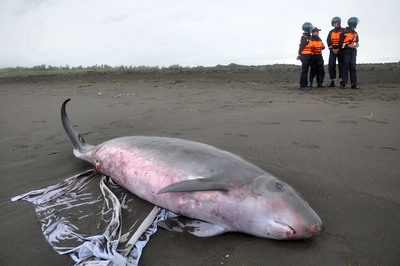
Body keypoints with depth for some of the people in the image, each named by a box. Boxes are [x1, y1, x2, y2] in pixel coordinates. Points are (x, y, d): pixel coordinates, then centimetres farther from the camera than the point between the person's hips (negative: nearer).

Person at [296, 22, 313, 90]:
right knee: (304, 71, -8)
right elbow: (301, 47, -16)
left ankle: (305, 84, 17)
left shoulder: (308, 37, 18)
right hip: (305, 56, -9)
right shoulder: (304, 37, -13)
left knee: (306, 71, 12)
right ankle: (303, 85, -5)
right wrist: (299, 55, -15)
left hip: (308, 56, 9)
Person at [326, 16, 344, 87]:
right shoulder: (331, 32, 14)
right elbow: (328, 41, 7)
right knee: (331, 66, -4)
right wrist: (332, 49, -7)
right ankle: (332, 82, 0)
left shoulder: (343, 31, 2)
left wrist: (338, 49, -13)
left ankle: (341, 82, 0)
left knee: (341, 66, -3)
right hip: (332, 51, 3)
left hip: (340, 51, -3)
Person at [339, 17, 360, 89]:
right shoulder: (345, 32, -3)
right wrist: (348, 45, -14)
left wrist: (355, 44, 3)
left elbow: (356, 42, 25)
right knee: (345, 67, -6)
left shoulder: (355, 33, 16)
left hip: (353, 51, 6)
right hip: (346, 51, -6)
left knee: (353, 67, 3)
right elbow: (340, 44, -6)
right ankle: (343, 83, -3)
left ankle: (354, 84, 3)